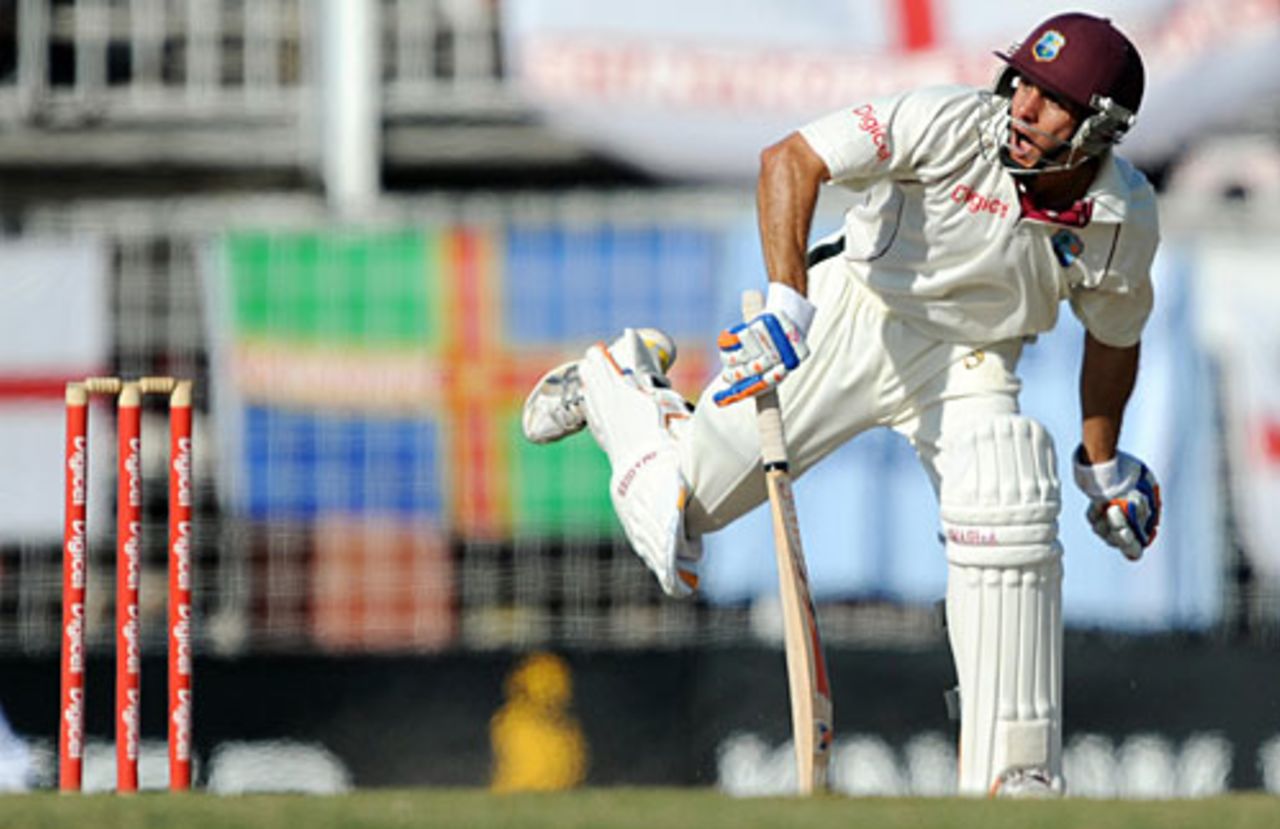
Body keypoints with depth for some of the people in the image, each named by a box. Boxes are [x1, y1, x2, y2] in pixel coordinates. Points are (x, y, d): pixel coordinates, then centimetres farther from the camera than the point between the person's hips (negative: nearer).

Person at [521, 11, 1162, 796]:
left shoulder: (1127, 219, -15)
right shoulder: (956, 126, -29)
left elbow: (1114, 336, 5)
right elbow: (792, 160, -36)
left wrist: (1106, 468, 14)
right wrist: (787, 302, -48)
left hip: (969, 363, 2)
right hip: (852, 316, -2)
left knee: (1009, 526, -25)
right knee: (677, 514, 1)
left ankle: (1016, 775, -14)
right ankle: (616, 380, 37)